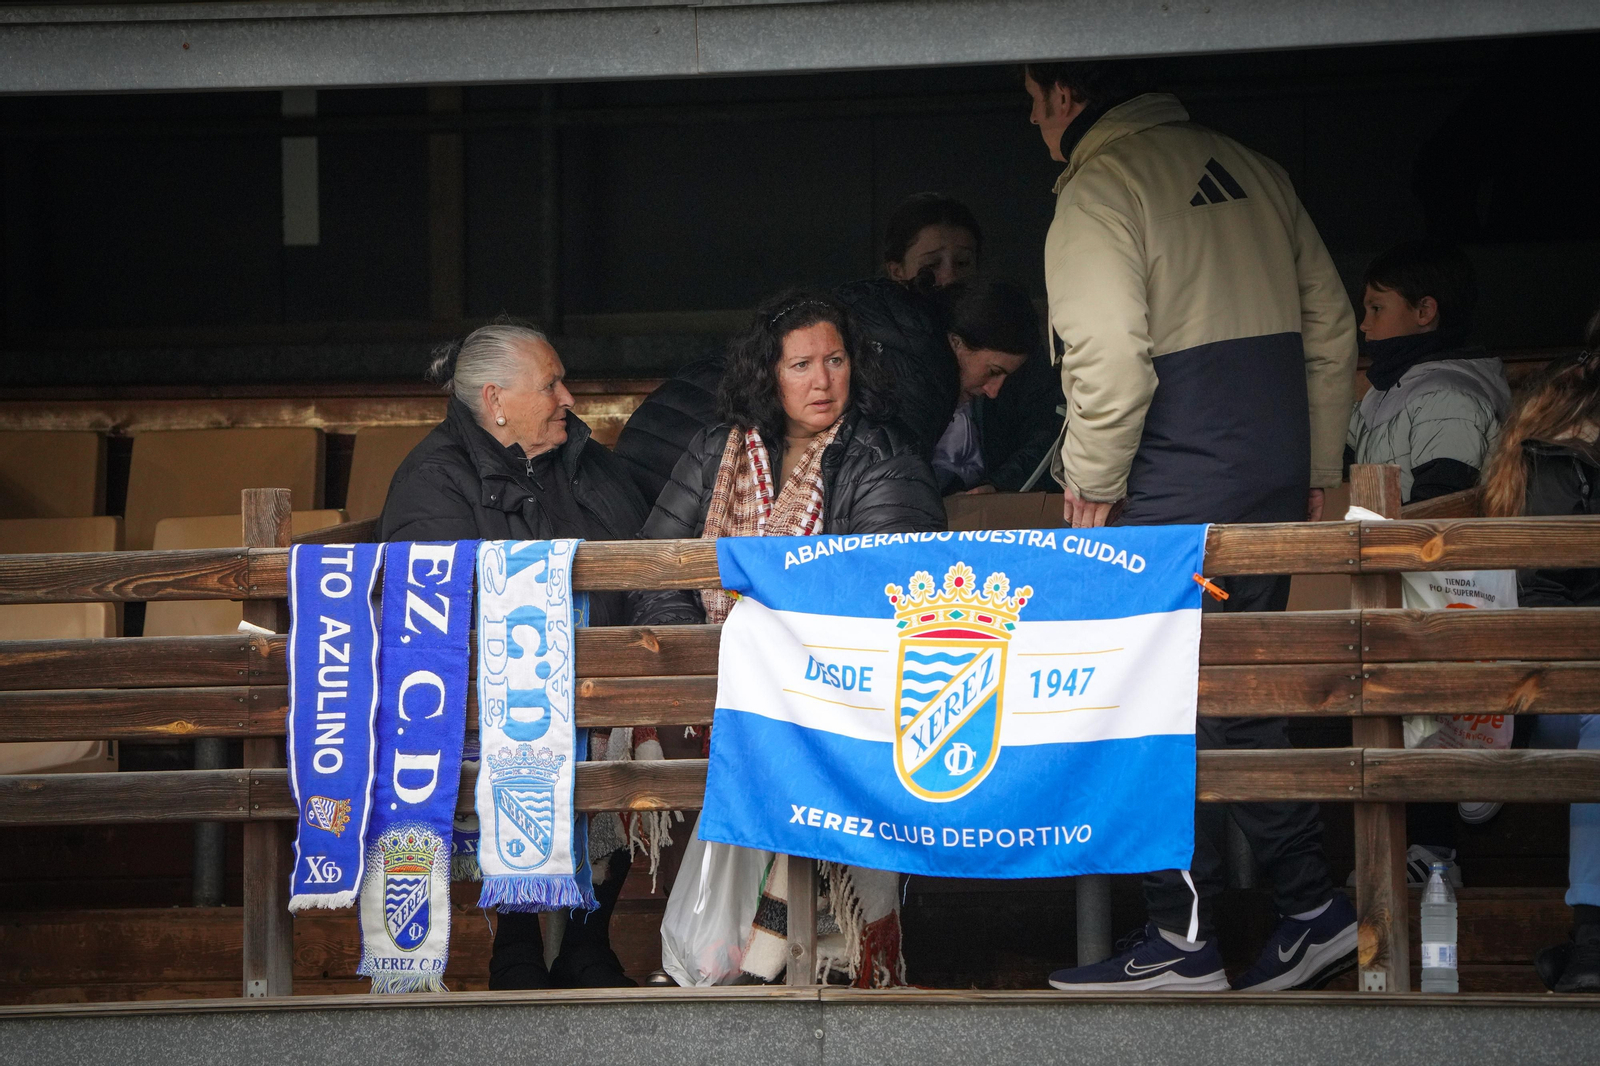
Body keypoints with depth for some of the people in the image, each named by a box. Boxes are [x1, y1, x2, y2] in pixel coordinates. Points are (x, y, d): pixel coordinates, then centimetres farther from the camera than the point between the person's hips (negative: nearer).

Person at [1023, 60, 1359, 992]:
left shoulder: (1100, 190, -10)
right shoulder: (1251, 170, 14)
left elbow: (1108, 357, -21)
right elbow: (1330, 325, 16)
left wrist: (1092, 483, -9)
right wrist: (1318, 469, 20)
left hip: (1169, 505, -8)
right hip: (1274, 492, 8)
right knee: (1236, 699, 16)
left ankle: (1183, 942, 3)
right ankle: (1315, 906, 13)